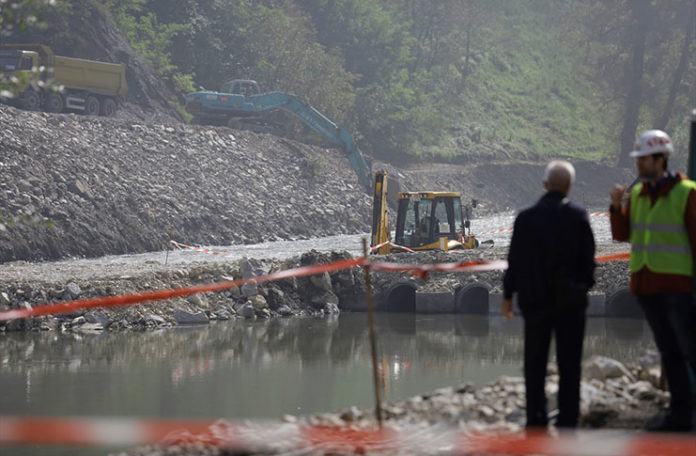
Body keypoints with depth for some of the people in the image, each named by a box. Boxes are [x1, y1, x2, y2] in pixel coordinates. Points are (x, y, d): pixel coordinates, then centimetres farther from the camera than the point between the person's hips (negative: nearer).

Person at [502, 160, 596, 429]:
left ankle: (536, 420, 8)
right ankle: (567, 420, 2)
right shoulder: (578, 217, -7)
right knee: (569, 364, 5)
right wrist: (584, 286, 12)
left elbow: (514, 260, 1)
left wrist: (508, 295, 9)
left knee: (535, 364, 9)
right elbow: (588, 259, -4)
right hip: (570, 300, -1)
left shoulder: (526, 217, -3)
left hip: (535, 299, 1)